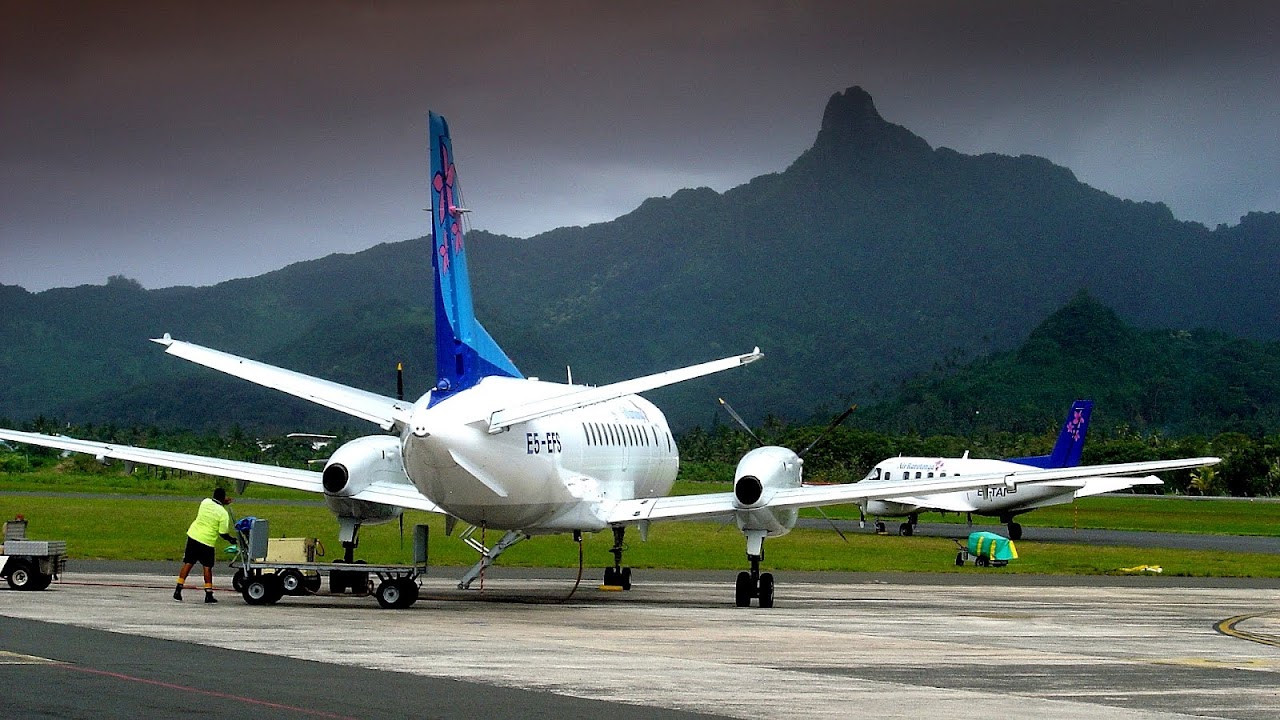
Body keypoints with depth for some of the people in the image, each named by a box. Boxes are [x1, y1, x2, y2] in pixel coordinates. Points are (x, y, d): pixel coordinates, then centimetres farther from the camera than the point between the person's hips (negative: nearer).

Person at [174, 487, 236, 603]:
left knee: (188, 564, 9)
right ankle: (209, 594, 5)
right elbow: (223, 533, -8)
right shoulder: (223, 513, -11)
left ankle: (178, 590, 6)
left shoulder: (205, 502, 3)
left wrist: (223, 503, 30)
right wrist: (232, 539, 10)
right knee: (207, 567, 5)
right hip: (207, 541, -4)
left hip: (193, 536, 4)